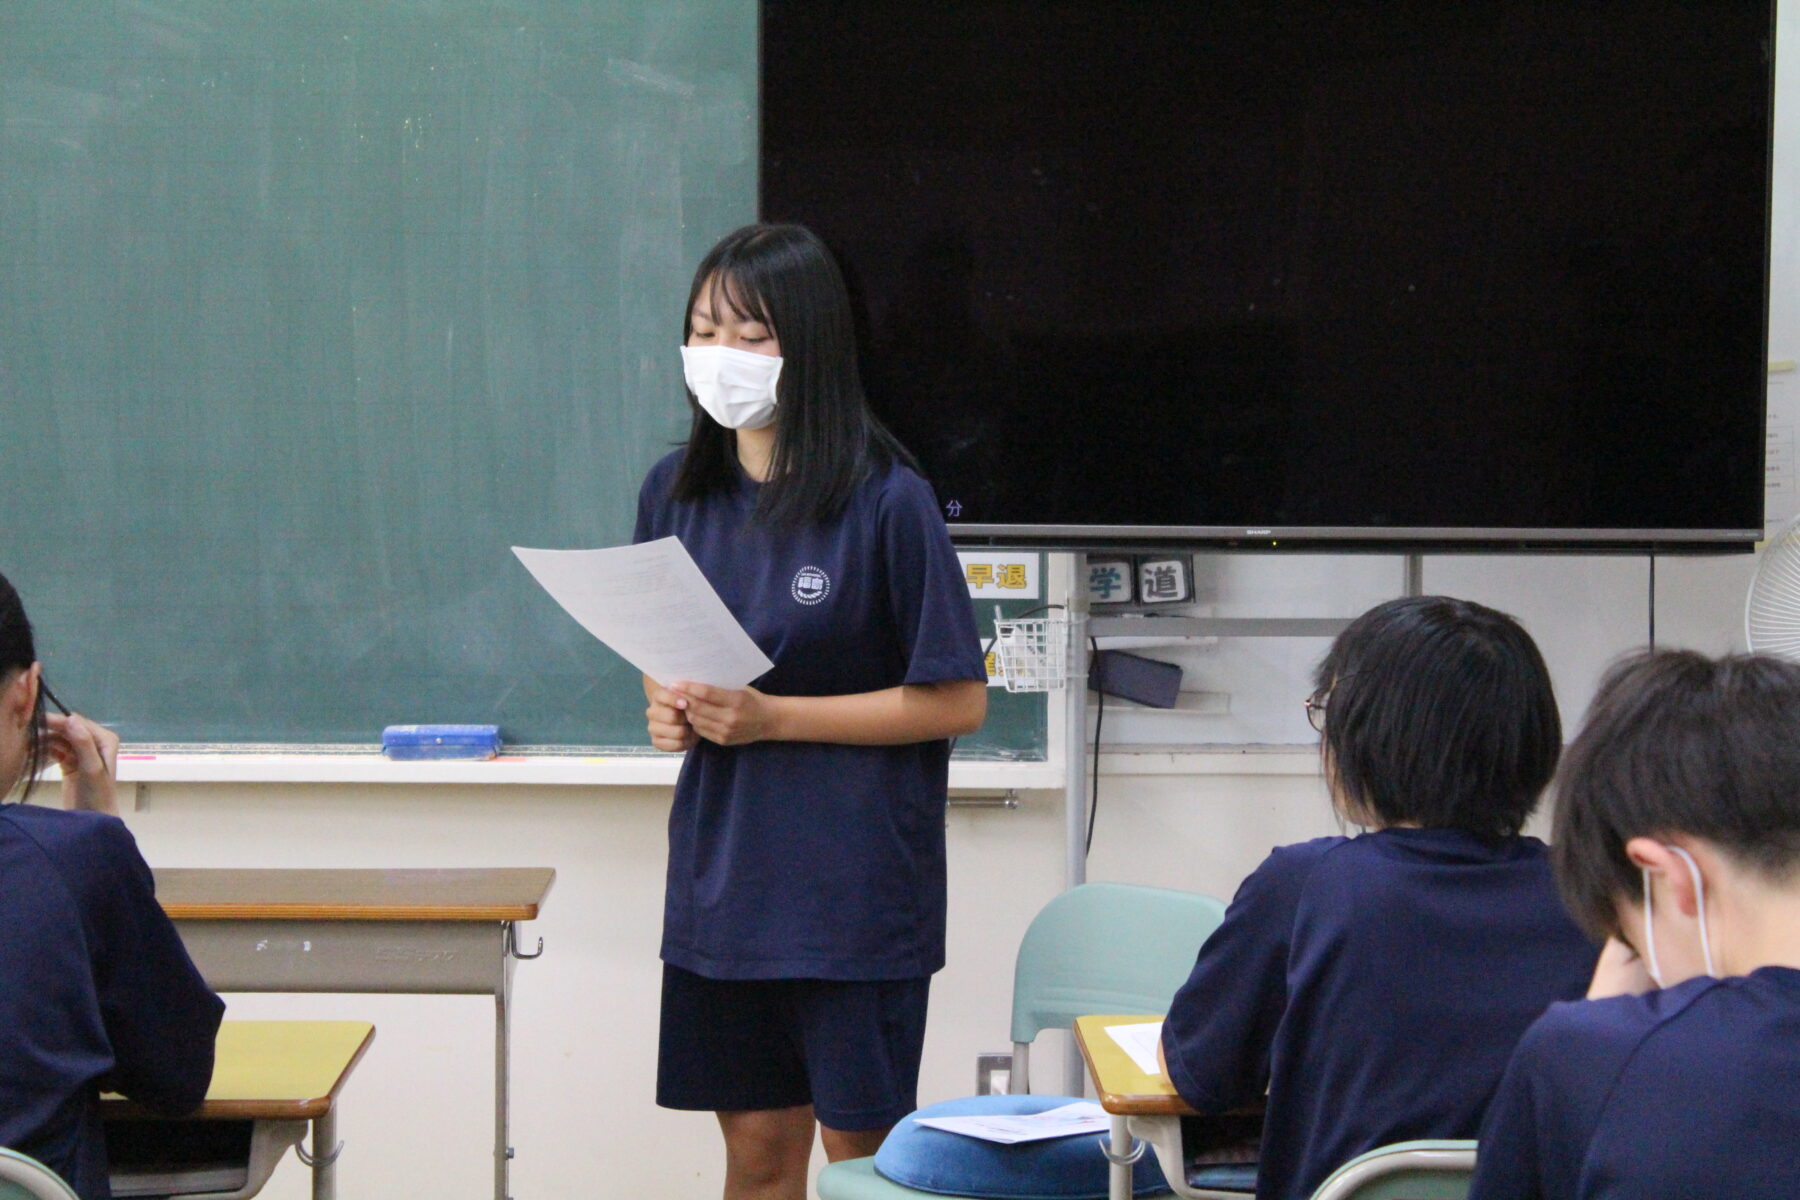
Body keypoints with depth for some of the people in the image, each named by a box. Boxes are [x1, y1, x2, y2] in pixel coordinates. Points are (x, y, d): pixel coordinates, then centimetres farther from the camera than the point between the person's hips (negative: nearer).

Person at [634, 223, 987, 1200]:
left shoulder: (886, 502, -11)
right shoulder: (675, 492, 5)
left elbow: (957, 700, -11)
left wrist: (770, 717, -17)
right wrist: (667, 707, -4)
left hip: (855, 887, -5)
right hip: (720, 872, 5)